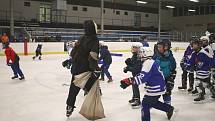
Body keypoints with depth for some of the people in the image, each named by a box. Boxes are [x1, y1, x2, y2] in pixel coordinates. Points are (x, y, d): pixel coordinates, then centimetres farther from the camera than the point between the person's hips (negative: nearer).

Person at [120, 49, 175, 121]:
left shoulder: (148, 62, -19)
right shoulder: (151, 62, 13)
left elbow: (143, 77, -28)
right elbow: (142, 75, 12)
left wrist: (129, 81, -30)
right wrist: (129, 80, 4)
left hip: (155, 88, -10)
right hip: (159, 87, 10)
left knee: (145, 104, -2)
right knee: (153, 102, 27)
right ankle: (169, 109, 36)